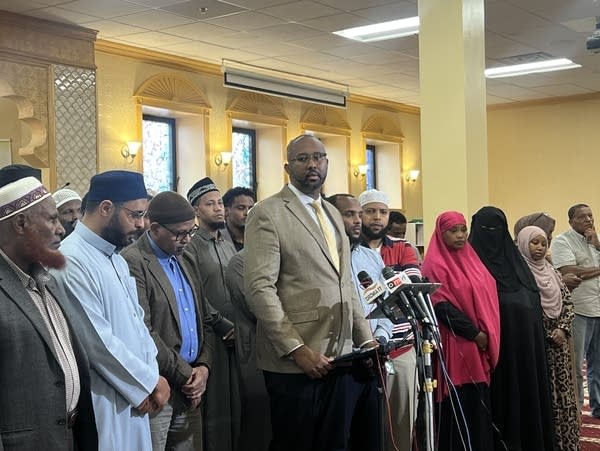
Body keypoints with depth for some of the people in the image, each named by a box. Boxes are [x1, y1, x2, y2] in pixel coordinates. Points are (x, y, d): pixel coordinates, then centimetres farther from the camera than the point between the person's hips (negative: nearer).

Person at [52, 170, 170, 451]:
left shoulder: (115, 257, 10)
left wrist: (151, 376, -2)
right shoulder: (72, 261, -19)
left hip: (134, 393, 8)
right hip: (105, 403, -8)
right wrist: (150, 382, -10)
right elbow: (98, 341, -21)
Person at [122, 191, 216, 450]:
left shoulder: (183, 261, 15)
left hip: (189, 389, 7)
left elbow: (204, 320, 17)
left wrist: (203, 366, 1)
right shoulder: (133, 263, -12)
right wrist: (185, 375, -11)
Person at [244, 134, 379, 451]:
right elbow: (259, 289, -14)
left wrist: (365, 339, 9)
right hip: (295, 362, -7)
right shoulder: (268, 214, -7)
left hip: (341, 358, 7)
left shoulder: (333, 214, 17)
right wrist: (297, 349, -19)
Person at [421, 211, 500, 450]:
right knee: (461, 405, -4)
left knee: (480, 403, 9)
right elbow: (441, 307, -14)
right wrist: (474, 333, -15)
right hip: (457, 344, -7)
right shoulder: (435, 265, -7)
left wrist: (489, 334, 7)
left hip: (482, 343, 7)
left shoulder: (470, 259, 15)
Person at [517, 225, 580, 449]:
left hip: (557, 344, 6)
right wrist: (547, 334, -12)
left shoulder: (551, 271, 12)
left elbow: (568, 302, 12)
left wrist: (563, 328, -4)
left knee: (561, 393, 7)